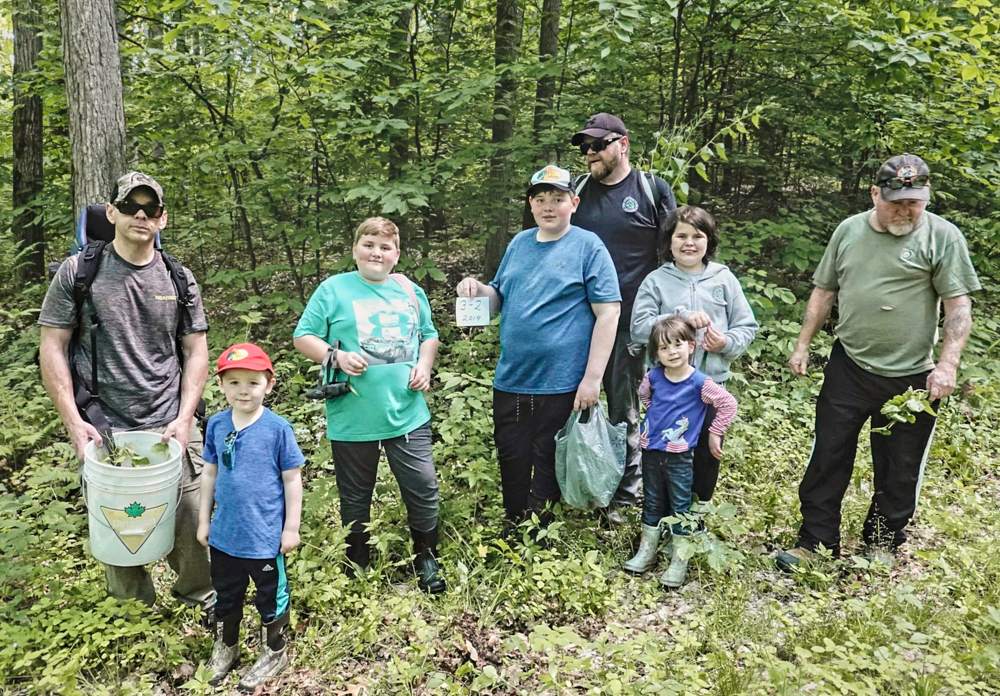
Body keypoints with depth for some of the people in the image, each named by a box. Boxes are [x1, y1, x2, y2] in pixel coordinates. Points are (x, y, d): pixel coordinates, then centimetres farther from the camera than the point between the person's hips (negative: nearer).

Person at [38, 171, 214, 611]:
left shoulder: (179, 279, 5)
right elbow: (52, 347, 0)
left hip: (171, 429, 1)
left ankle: (199, 593, 31)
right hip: (105, 432, -1)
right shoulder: (78, 272, -1)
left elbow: (196, 351, 6)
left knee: (190, 524, 3)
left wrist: (184, 419, -4)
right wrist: (72, 421, -8)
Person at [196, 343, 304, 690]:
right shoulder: (216, 424, -4)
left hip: (266, 536, -4)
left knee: (271, 596, 16)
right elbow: (210, 473, 7)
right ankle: (225, 648, 47)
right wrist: (204, 520, 9)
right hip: (225, 534, 4)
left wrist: (292, 528, -9)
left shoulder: (278, 428, -17)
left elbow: (292, 479, -10)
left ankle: (274, 653, 38)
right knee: (225, 596, 24)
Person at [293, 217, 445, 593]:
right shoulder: (334, 289, -3)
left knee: (424, 488, 5)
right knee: (356, 497, 13)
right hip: (352, 418, -2)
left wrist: (424, 364, 1)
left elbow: (429, 335, 19)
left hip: (407, 413, 3)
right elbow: (303, 337, -2)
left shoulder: (410, 291, 9)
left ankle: (426, 558, 28)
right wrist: (336, 356, -18)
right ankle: (357, 566, 34)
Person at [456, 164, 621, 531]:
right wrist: (478, 290, -4)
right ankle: (511, 532, 36)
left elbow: (607, 313, -11)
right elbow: (500, 301, 20)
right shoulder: (519, 243, 10)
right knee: (511, 461, 16)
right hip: (510, 381, 5)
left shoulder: (588, 246, -7)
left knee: (548, 467, 10)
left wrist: (592, 378, -15)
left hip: (561, 384, -5)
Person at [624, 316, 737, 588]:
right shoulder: (654, 376, -4)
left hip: (679, 456, -4)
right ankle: (646, 551, 31)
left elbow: (728, 404, -8)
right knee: (652, 503, 17)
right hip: (650, 451, 4)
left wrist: (714, 433, -5)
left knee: (680, 508, 5)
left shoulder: (699, 382, -16)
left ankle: (679, 563, 15)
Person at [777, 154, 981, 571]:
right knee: (828, 459, 7)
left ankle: (882, 545, 30)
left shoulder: (942, 236, -6)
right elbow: (823, 292, 11)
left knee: (900, 472, 11)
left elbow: (959, 307, -7)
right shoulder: (849, 230, 4)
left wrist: (947, 365, -17)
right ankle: (816, 543, 19)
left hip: (911, 378, -2)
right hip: (848, 369, 3)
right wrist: (802, 346, 8)